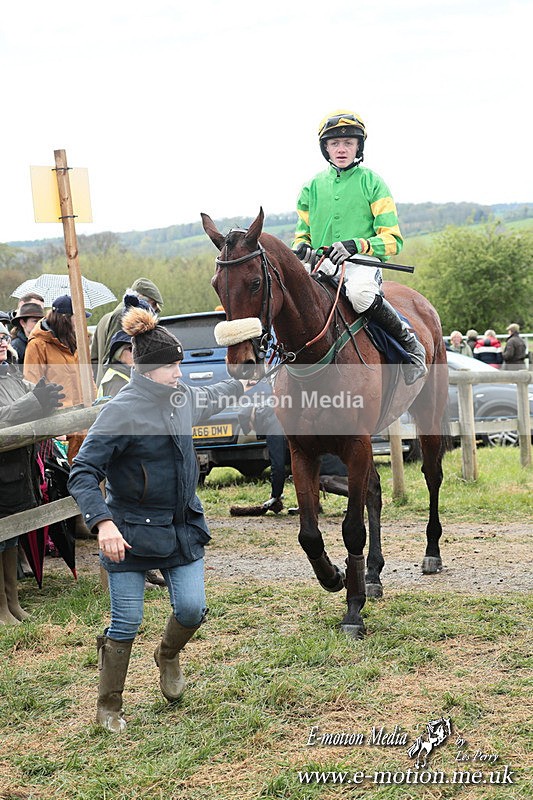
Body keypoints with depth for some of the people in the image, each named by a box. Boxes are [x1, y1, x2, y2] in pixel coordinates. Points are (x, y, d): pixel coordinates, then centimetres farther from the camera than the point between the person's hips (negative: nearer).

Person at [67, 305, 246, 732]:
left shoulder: (183, 396, 5)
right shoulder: (122, 411, -19)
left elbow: (209, 398, 31)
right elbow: (83, 473, -21)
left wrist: (241, 385, 48)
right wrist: (103, 523, -33)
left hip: (183, 527, 6)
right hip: (130, 532, -6)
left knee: (192, 609, -2)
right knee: (126, 623, -2)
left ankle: (169, 655, 33)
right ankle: (108, 708, 17)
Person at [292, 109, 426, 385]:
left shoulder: (372, 183, 4)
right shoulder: (312, 187, 16)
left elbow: (392, 240, -2)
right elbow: (302, 234, 24)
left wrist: (356, 245, -21)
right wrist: (301, 248, -3)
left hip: (361, 263, -4)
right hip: (320, 266, 4)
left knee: (359, 292, -39)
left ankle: (409, 343, -17)